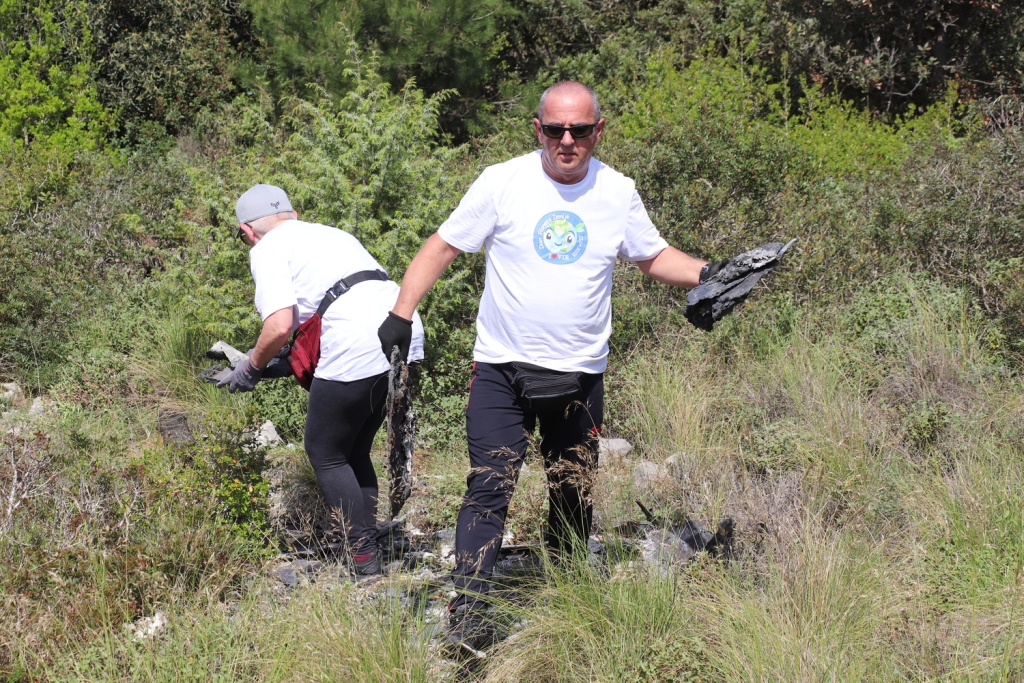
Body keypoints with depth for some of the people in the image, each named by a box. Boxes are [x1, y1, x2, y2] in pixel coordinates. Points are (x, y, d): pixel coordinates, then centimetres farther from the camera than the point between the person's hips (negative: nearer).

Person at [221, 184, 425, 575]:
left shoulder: (267, 250, 6)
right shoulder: (330, 233, 30)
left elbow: (280, 326, -8)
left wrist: (251, 369, 10)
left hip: (357, 348, -8)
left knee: (325, 453, 9)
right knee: (354, 451, 22)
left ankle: (364, 558, 7)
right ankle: (369, 538, 24)